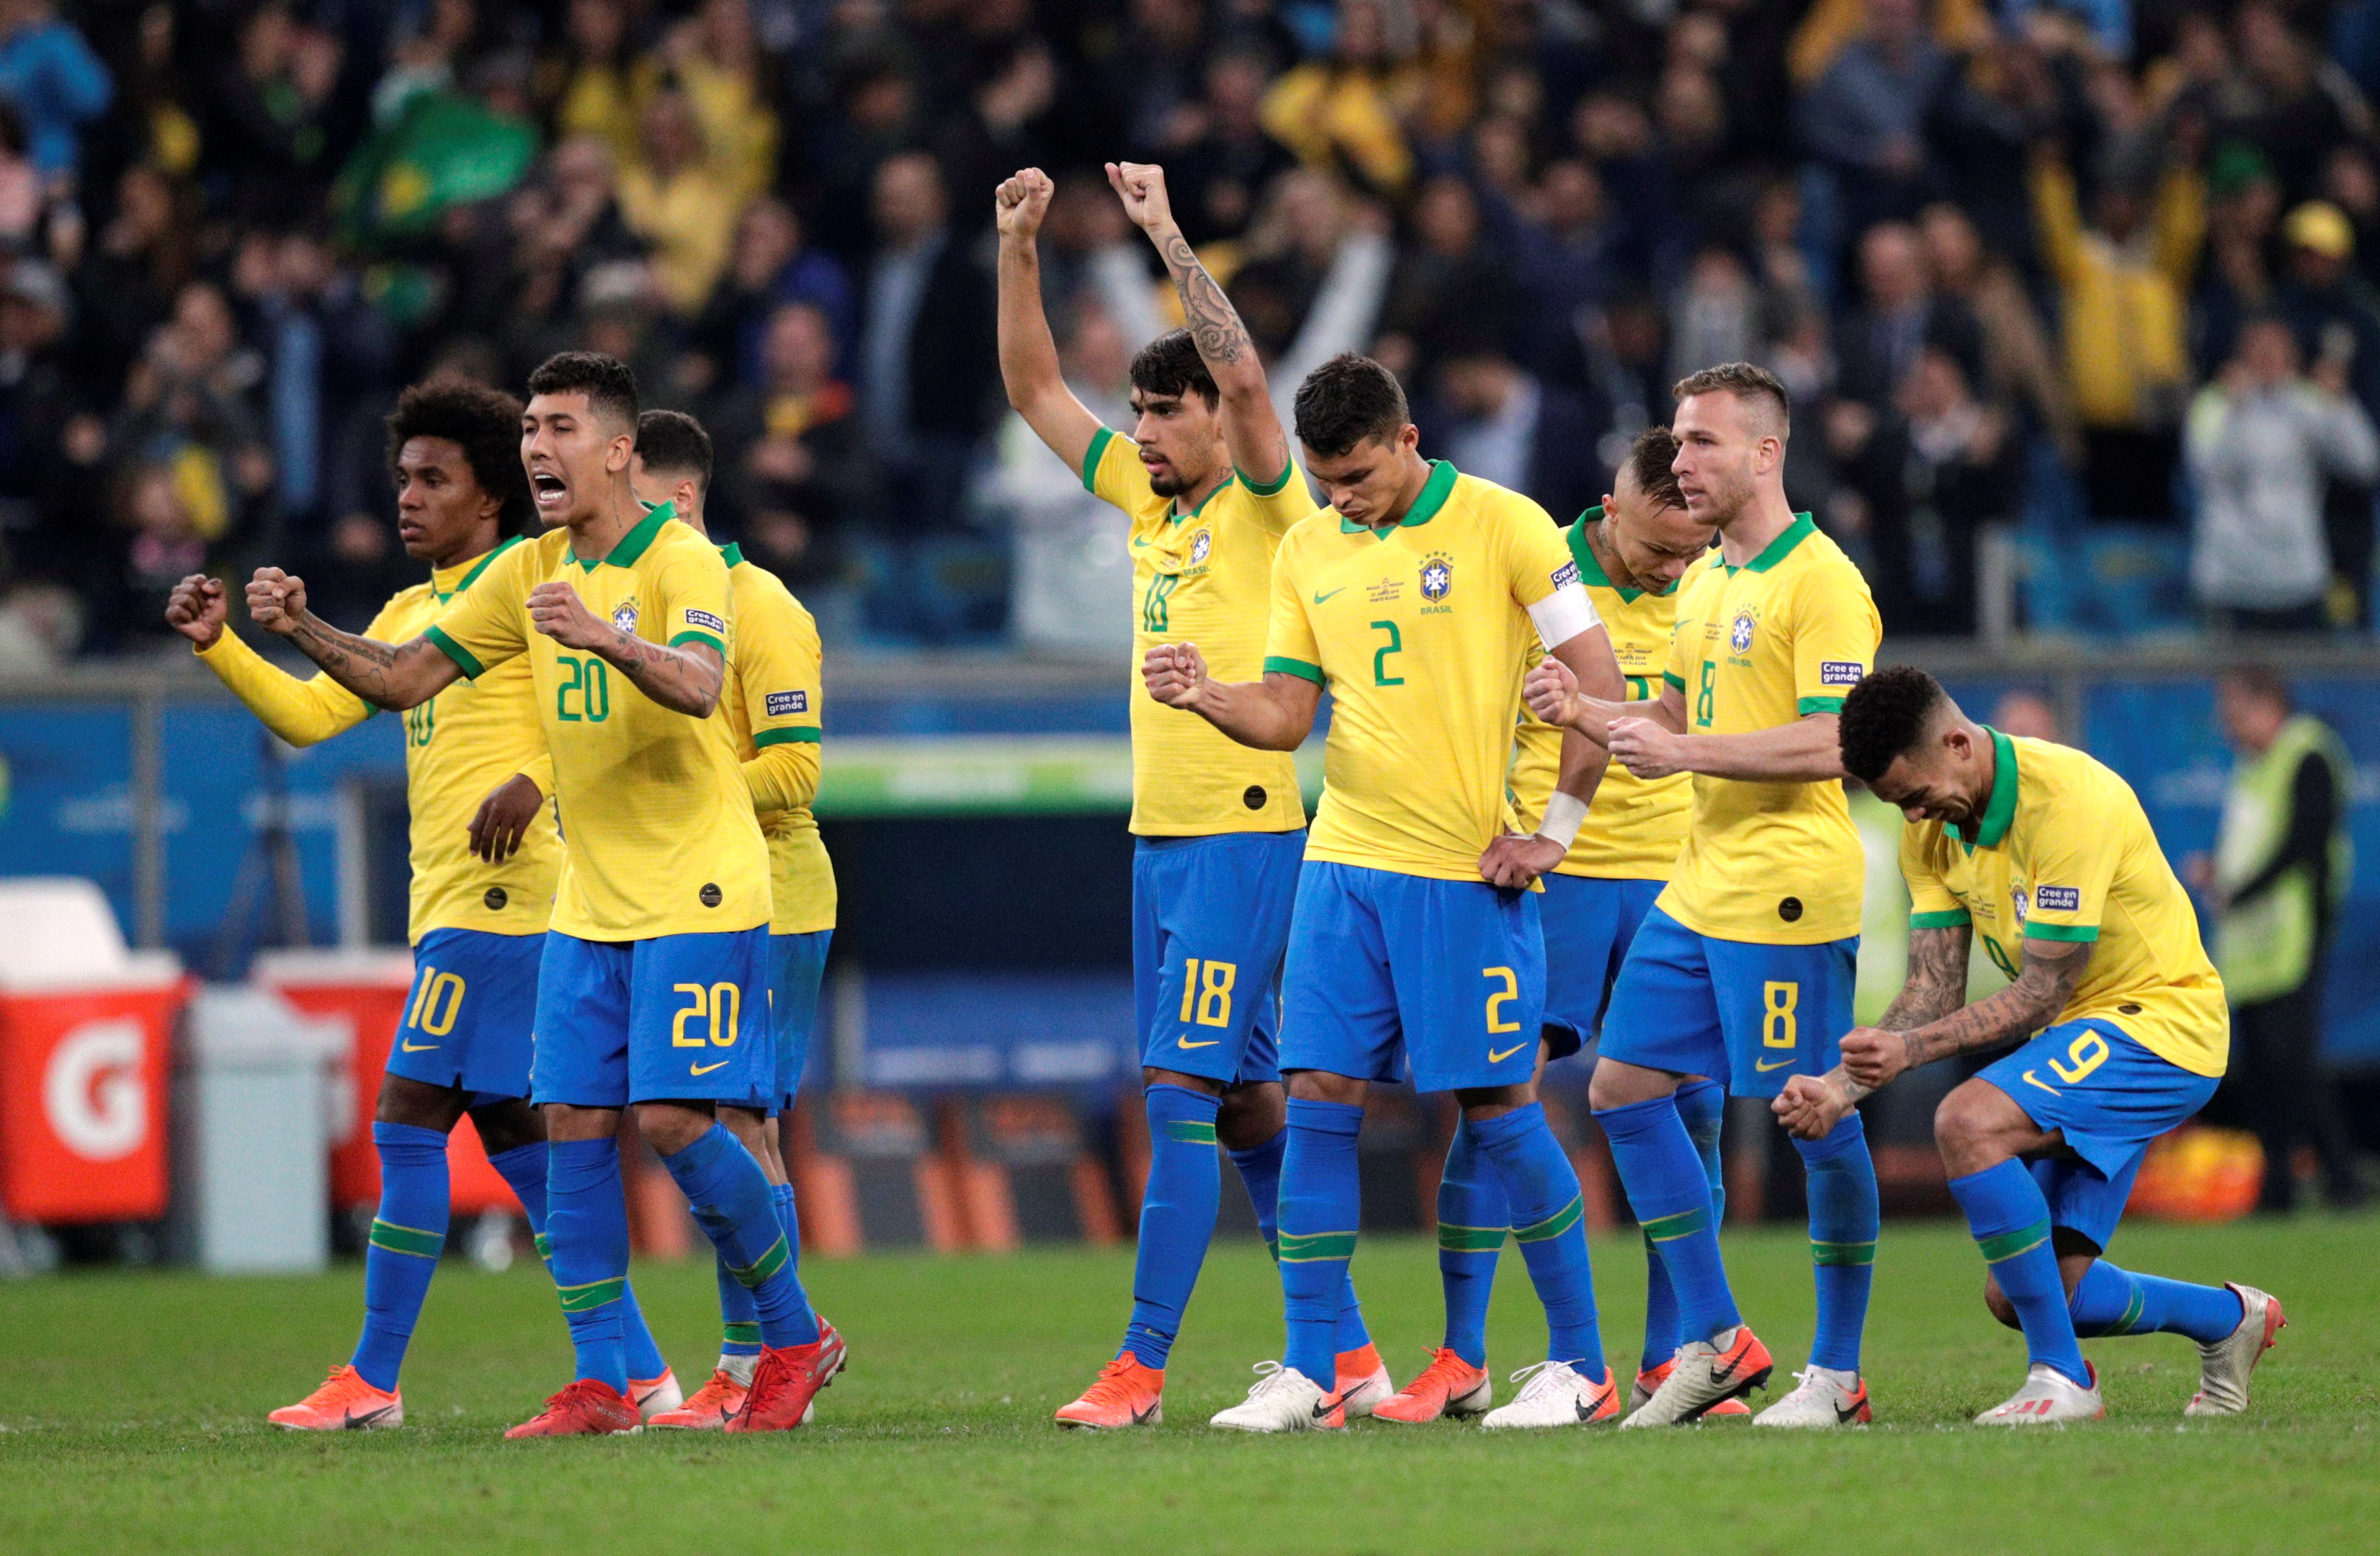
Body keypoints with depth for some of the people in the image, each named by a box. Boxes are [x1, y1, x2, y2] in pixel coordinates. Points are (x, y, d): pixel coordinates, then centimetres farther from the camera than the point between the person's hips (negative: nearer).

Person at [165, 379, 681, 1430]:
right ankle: (639, 1375, 10)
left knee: (409, 1124, -10)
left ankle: (371, 1383, -7)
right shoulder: (411, 610, 22)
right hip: (449, 902, 9)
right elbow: (310, 714, 19)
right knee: (515, 1138, 8)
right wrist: (219, 645, 5)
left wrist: (534, 781, -24)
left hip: (498, 893, -9)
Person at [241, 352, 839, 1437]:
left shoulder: (682, 561, -13)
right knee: (573, 1123, -1)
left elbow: (698, 687, -32)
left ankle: (795, 1338, 6)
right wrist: (302, 628, -8)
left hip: (697, 896, -7)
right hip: (588, 901, 7)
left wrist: (609, 639, -51)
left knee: (672, 1119, -12)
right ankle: (598, 1386, 4)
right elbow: (402, 679, 10)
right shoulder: (529, 574, 9)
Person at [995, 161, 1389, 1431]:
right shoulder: (1144, 498, 14)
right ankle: (1345, 1355, 15)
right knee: (1245, 1102, 9)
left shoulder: (1266, 506, -6)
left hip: (1246, 834, -8)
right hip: (1159, 835, 8)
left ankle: (1141, 1368, -13)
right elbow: (1033, 389, 18)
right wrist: (1019, 251, 7)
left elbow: (1246, 379, -23)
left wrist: (1165, 235, -22)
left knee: (1183, 1090, -11)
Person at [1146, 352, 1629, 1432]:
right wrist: (1208, 697, -11)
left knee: (1499, 1106, -2)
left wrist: (1554, 830, -7)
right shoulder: (1307, 552, 10)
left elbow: (1601, 683, -5)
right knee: (1319, 1099, -1)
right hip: (1343, 859, 5)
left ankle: (1580, 1366, 9)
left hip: (1469, 868, -5)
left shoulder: (1502, 526, -6)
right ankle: (1309, 1374, 3)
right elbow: (1286, 715, 10)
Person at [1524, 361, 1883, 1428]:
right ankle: (1714, 1342, 14)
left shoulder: (1820, 581, -12)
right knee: (1624, 1089, 8)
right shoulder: (1707, 583, 16)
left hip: (1788, 893, -10)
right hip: (1698, 890, 10)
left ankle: (1838, 1372, 4)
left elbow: (1832, 744, -20)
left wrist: (1690, 752, -23)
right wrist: (1583, 713, 6)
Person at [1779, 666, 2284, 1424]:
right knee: (2019, 1298, 2)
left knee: (1969, 1122, -30)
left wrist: (1913, 1047, -33)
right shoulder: (1933, 827, 1)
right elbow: (1934, 988, 1)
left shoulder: (2070, 798, -24)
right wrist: (1844, 1083, -14)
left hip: (2162, 1021, -9)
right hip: (2082, 1038, 9)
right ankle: (2229, 1318, 28)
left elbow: (2042, 993, -24)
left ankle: (2062, 1379, -22)